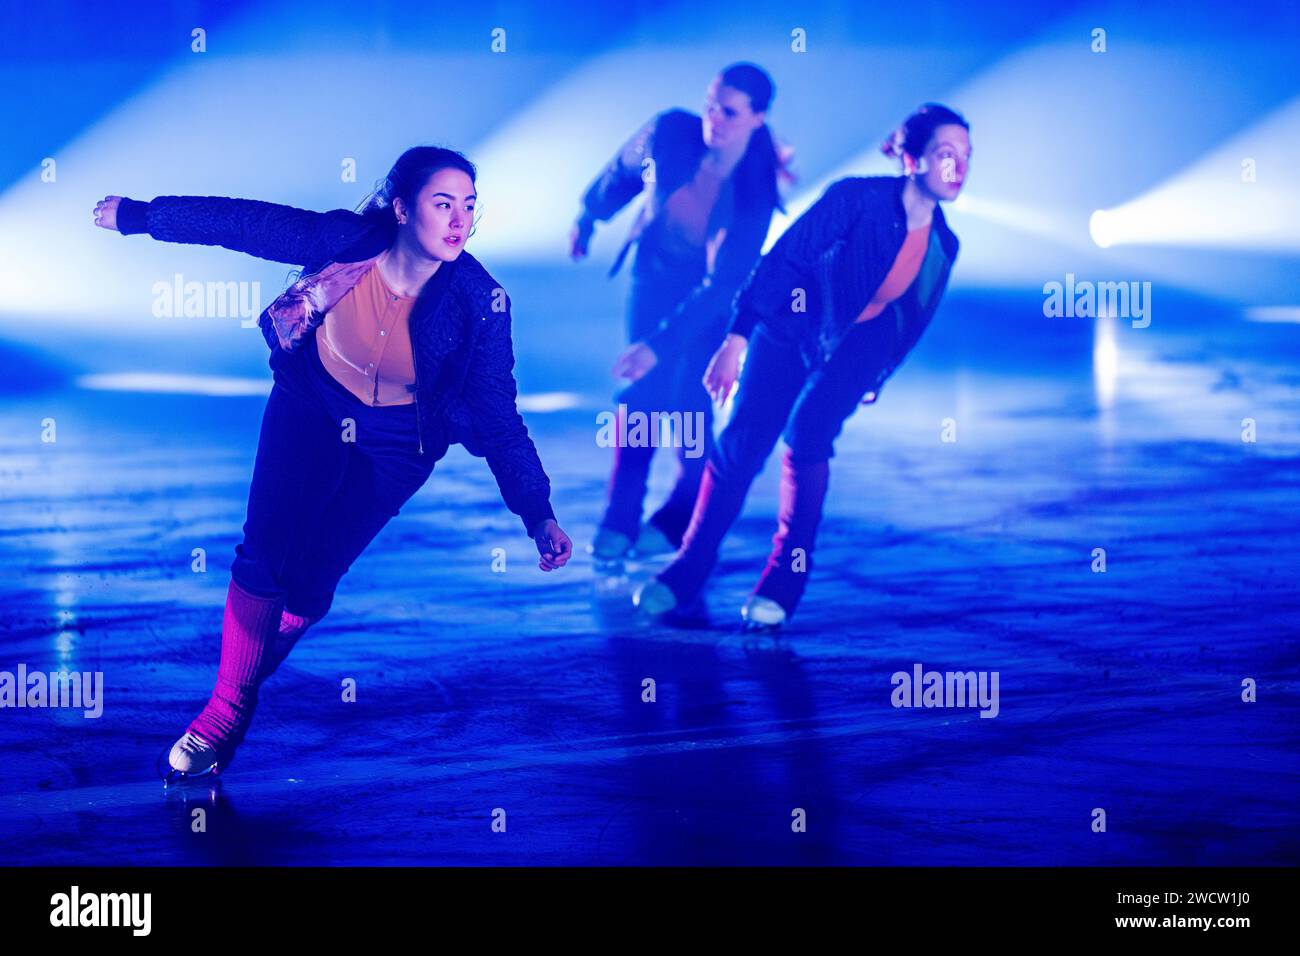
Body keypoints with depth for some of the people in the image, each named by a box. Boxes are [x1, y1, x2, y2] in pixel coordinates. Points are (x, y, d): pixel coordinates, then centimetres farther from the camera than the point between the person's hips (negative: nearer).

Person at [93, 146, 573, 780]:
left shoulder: (479, 304, -24)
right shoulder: (344, 242, -23)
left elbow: (498, 418, -19)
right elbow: (246, 222, -13)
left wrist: (538, 514, -26)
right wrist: (137, 216, -7)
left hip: (395, 446, -1)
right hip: (311, 407, 1)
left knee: (311, 579, -5)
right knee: (266, 550, -15)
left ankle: (243, 680, 26)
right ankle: (227, 705, 1)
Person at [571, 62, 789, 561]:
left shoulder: (757, 186, -31)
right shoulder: (669, 132, -26)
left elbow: (726, 282, -30)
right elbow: (622, 170, -2)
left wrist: (661, 344, -36)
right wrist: (588, 217, 15)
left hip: (715, 284, -1)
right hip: (657, 269, 2)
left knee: (694, 398, -11)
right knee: (644, 391, -8)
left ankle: (678, 521, 6)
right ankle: (619, 521, 2)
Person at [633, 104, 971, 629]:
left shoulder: (943, 245, -9)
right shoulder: (857, 198, -22)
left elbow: (910, 320, 7)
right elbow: (780, 260, -19)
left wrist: (877, 377, 16)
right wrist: (736, 339, -22)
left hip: (855, 344, 2)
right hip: (790, 330, -2)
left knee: (808, 428, -24)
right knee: (741, 442, -12)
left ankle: (784, 583, -14)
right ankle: (687, 571, 4)